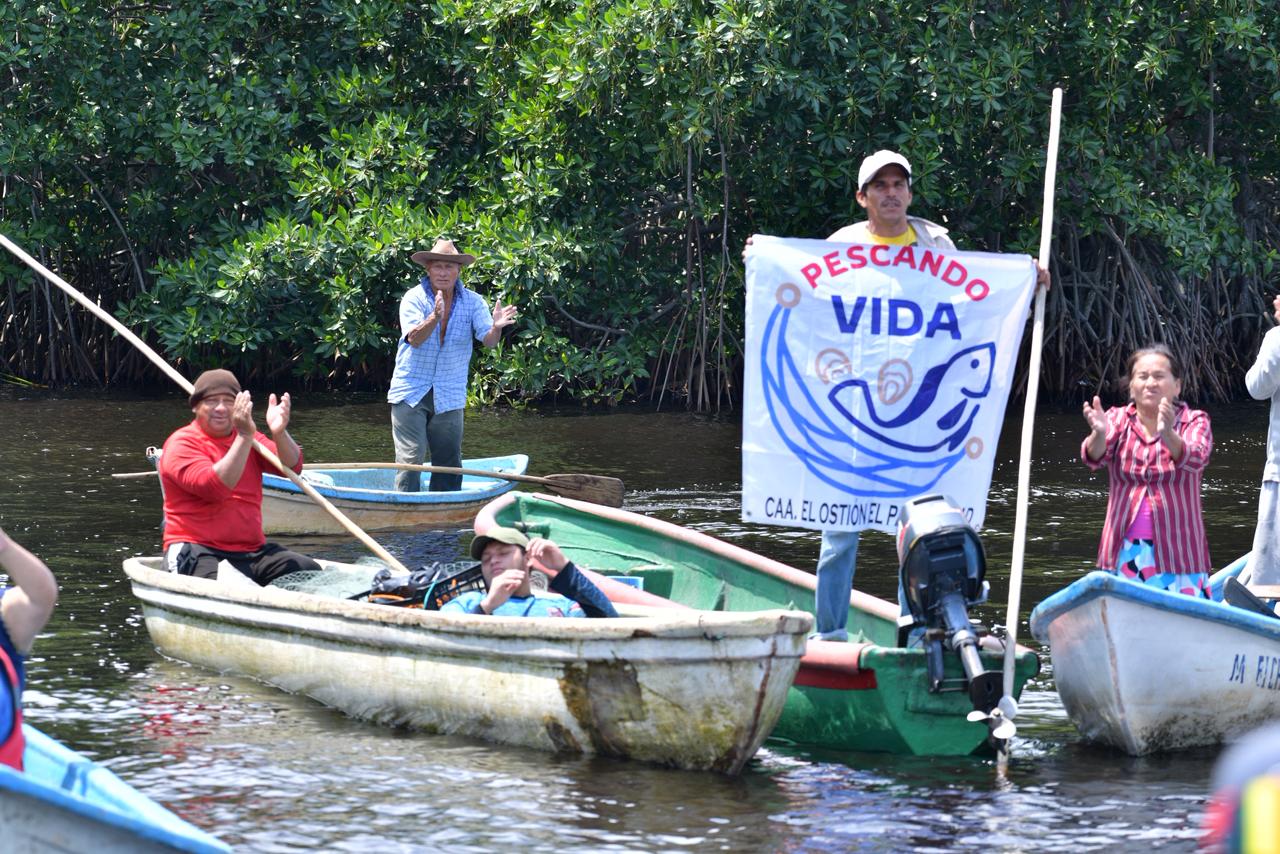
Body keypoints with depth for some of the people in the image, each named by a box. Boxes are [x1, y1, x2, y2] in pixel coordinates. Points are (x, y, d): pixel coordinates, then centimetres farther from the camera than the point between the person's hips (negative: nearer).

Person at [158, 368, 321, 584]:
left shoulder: (248, 438, 17)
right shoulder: (181, 444, -2)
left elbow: (292, 466, 0)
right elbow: (214, 488, -21)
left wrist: (279, 434, -21)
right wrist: (245, 437, -25)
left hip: (252, 549, 6)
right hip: (196, 551, -6)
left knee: (310, 572, -17)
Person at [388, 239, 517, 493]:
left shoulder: (472, 302, 0)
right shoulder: (414, 298, -8)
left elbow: (489, 341, -10)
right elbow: (414, 339, -22)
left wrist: (496, 327, -33)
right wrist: (435, 317, -41)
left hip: (449, 397, 3)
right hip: (411, 393, -3)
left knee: (449, 463, 8)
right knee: (410, 459, -8)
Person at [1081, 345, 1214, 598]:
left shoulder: (1194, 421, 0)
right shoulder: (1118, 419, 6)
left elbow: (1195, 458, -20)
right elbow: (1094, 457, -12)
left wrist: (1168, 435, -42)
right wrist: (1099, 434, -36)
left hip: (1177, 549, -2)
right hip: (1124, 551, 2)